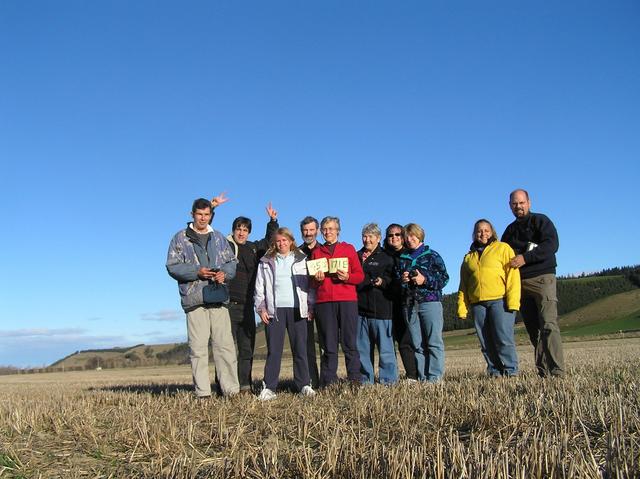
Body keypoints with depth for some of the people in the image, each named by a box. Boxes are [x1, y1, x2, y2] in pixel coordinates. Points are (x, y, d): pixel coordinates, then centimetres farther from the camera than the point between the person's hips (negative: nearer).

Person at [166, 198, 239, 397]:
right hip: (195, 298, -3)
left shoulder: (219, 237, 18)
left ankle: (231, 388, 6)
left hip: (219, 298, 3)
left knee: (225, 344, 1)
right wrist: (197, 272, -14)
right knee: (198, 347, -2)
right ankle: (202, 392, 4)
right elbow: (172, 266, -1)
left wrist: (225, 273, -4)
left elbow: (232, 261, 18)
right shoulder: (181, 238, 6)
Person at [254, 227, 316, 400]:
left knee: (300, 349, 1)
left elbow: (309, 284, 9)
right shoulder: (266, 262, 12)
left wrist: (310, 307, 2)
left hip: (297, 309, 0)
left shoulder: (301, 260, 12)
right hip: (274, 310, 0)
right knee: (274, 350, -1)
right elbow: (259, 287, 9)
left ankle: (304, 385, 8)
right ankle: (269, 388, 2)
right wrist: (261, 308, -1)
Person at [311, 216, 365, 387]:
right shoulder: (316, 252, 17)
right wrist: (317, 280, -4)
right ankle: (328, 384, 5)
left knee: (350, 344, -3)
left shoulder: (349, 249, 13)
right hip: (324, 302, 1)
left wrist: (347, 277, -12)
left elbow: (360, 275, 7)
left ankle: (355, 380, 2)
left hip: (347, 300, -1)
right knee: (329, 346, 2)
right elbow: (312, 283, 17)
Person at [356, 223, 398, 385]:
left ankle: (388, 381, 5)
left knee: (385, 347, -3)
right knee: (362, 348, 9)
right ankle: (366, 381, 17)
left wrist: (382, 281, -20)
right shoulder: (357, 256, 18)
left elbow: (393, 280, -3)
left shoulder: (386, 257, 4)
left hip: (380, 309, -5)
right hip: (360, 309, 5)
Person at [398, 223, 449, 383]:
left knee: (433, 342, -5)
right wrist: (402, 279, -4)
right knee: (417, 344, 4)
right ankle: (422, 377, 7)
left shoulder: (432, 255, 6)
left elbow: (444, 278, -1)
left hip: (430, 302, -3)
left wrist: (425, 280, -13)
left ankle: (434, 377, -3)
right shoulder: (402, 258, 16)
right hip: (409, 304, 4)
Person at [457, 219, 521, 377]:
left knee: (503, 339, -8)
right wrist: (462, 307, 6)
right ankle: (495, 372, 13)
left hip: (500, 300, -4)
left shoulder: (503, 248, 8)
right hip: (478, 304, 4)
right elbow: (463, 285, 17)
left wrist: (512, 301, -12)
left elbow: (513, 275, -1)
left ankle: (511, 371, 3)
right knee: (486, 343, 4)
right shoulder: (469, 257, 21)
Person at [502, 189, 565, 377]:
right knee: (533, 329, 3)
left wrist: (526, 258, -20)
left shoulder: (540, 221, 3)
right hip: (519, 283, 6)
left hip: (541, 278, -6)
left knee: (548, 325, -15)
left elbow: (552, 244, -12)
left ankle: (557, 371, -17)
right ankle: (543, 372, 6)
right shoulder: (510, 230, 21)